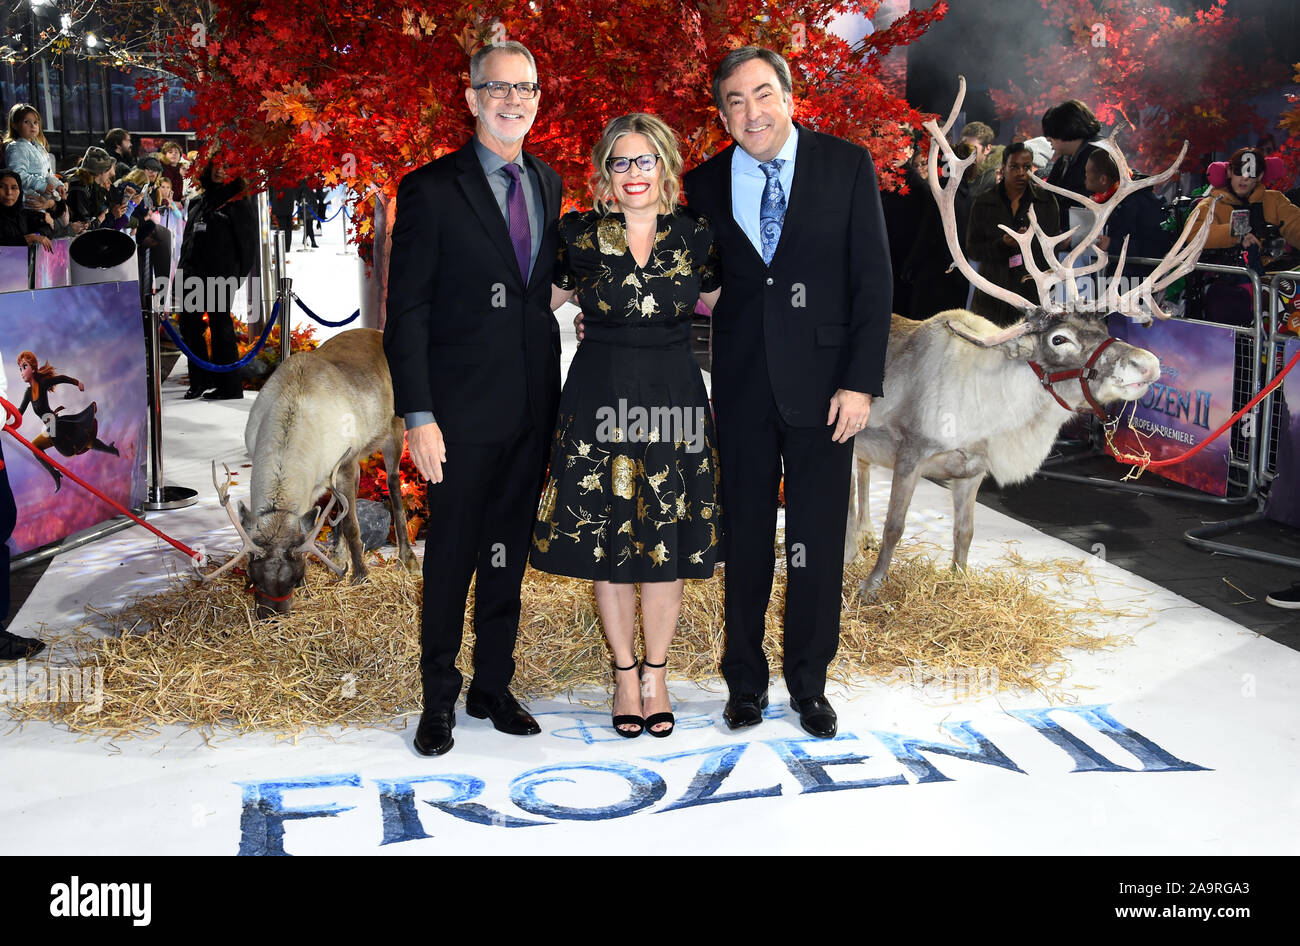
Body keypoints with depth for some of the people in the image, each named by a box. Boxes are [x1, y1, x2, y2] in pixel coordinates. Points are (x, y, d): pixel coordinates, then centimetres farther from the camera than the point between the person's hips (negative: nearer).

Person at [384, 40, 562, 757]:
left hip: (534, 409, 5)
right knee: (451, 558, 6)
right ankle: (439, 698, 23)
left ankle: (494, 688, 28)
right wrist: (418, 416, -15)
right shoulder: (430, 189, -6)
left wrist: (558, 393, 7)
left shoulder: (550, 185, 10)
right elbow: (406, 311, -9)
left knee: (509, 556, 14)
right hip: (463, 410, -5)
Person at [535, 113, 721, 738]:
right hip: (599, 399, -1)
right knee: (606, 541, 6)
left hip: (673, 400, 1)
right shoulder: (579, 235, -1)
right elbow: (542, 303, 12)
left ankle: (656, 673, 24)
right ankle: (625, 672, 24)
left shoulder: (694, 236, 2)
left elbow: (717, 304, 19)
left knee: (668, 544, 6)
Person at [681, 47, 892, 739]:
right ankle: (745, 683, 25)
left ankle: (809, 683, 23)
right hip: (741, 388, 2)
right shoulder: (705, 185, 6)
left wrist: (861, 381, -9)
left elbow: (873, 278, -2)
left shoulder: (847, 167, 0)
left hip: (822, 383, -1)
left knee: (818, 543, 6)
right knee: (745, 540, 9)